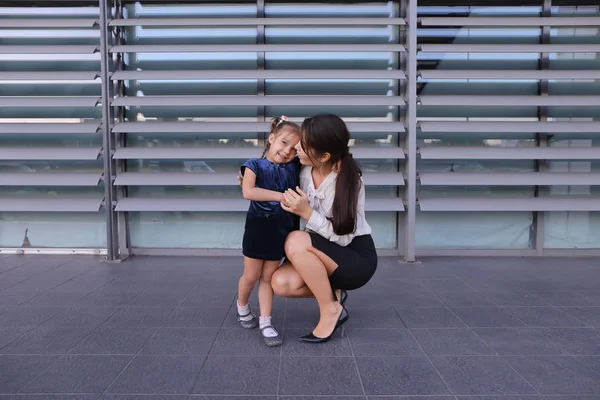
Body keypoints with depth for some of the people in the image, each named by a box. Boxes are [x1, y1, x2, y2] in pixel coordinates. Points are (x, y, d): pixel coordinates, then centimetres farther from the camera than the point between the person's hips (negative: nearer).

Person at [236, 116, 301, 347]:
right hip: (259, 227, -3)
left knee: (268, 276, 11)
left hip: (283, 229, 3)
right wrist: (282, 196, -24)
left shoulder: (294, 167, 5)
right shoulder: (255, 165, -6)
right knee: (251, 276, 11)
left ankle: (265, 323, 17)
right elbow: (248, 192, -22)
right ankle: (242, 306, 40)